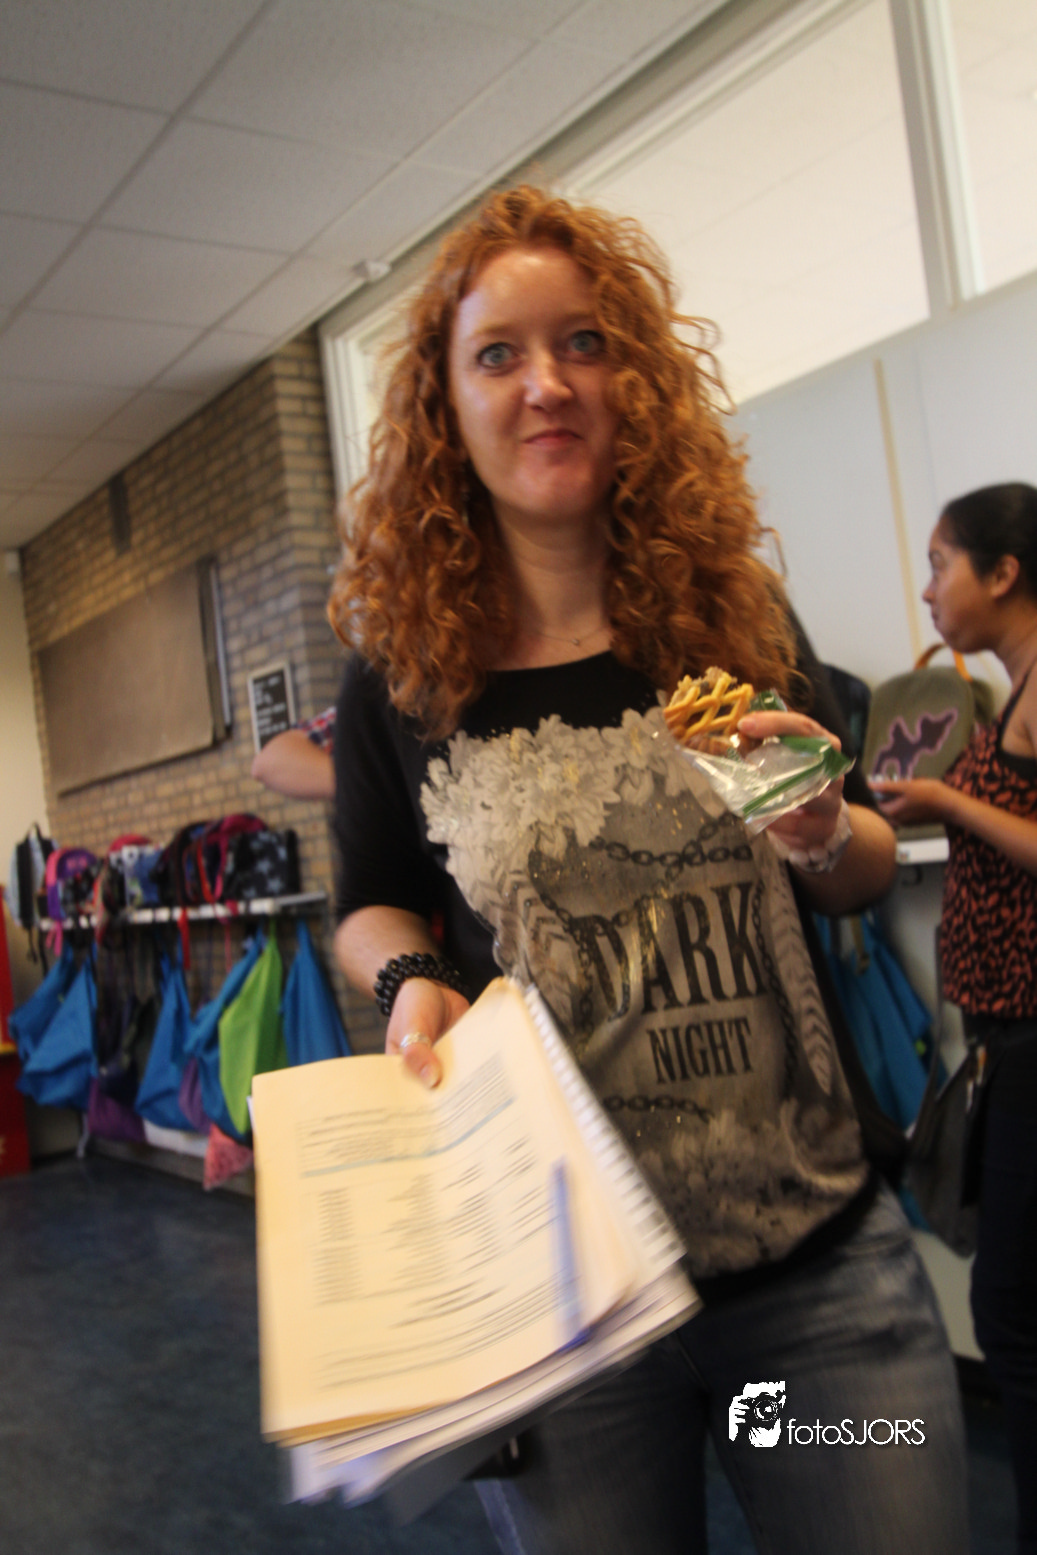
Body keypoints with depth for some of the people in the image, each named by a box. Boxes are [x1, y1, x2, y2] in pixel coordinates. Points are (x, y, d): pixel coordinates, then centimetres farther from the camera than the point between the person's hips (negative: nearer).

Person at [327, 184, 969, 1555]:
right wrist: (411, 974, -14)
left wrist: (822, 835, -15)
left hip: (825, 1259, 1)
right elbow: (372, 908, 8)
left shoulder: (744, 622, -2)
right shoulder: (400, 685, -5)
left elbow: (867, 871, 8)